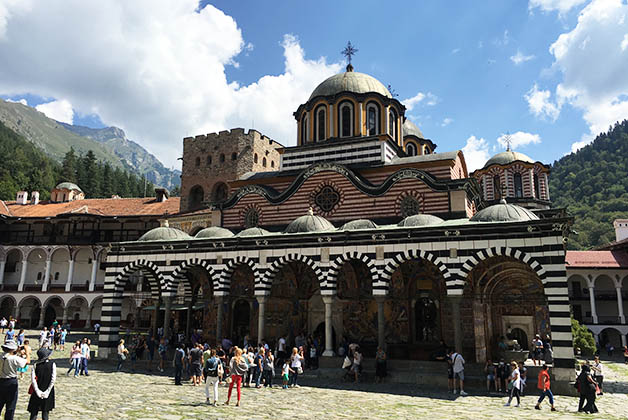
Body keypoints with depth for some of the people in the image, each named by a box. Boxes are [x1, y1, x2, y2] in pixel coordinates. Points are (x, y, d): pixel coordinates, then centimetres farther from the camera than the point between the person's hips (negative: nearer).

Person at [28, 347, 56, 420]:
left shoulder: (36, 365, -6)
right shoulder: (52, 364, -8)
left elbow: (33, 379, -13)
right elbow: (53, 379, -13)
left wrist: (37, 391, -10)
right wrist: (47, 391, -8)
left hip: (37, 392, 0)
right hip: (47, 392, 0)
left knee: (34, 412, 10)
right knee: (45, 412, 12)